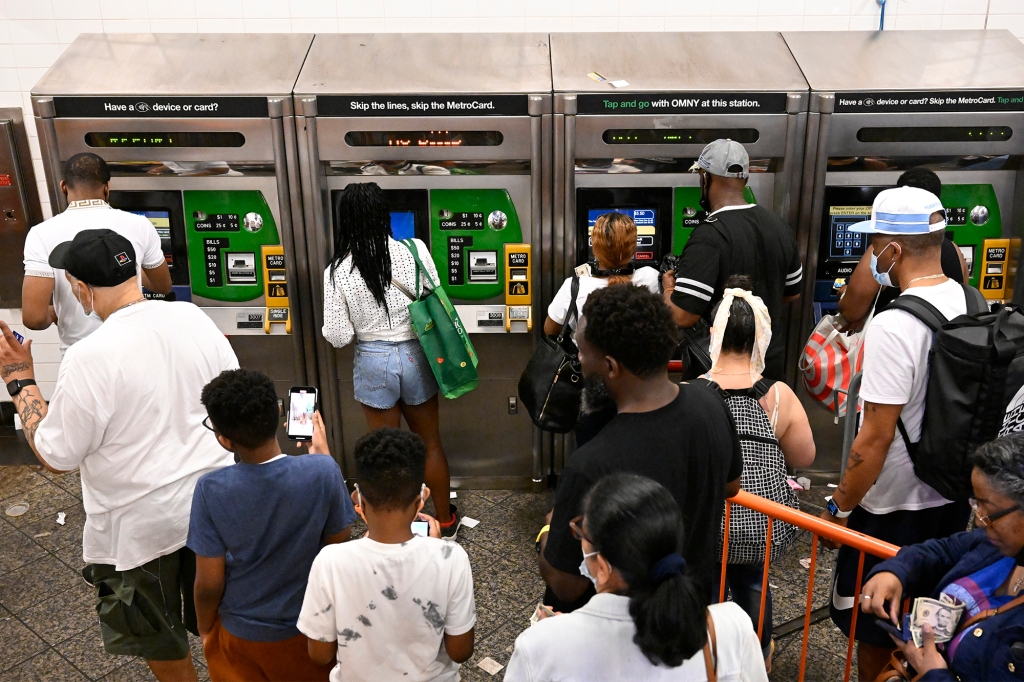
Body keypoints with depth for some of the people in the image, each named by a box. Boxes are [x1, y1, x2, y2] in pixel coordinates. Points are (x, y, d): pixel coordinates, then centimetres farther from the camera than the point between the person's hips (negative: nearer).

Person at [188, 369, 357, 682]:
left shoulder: (211, 490, -26)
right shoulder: (322, 471, -26)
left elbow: (209, 583, -17)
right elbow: (338, 540, -9)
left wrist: (204, 628, 5)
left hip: (242, 632, 0)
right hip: (310, 624, 1)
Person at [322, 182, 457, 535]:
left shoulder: (337, 271, -13)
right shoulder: (415, 250, -12)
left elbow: (337, 337, -10)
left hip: (373, 363, -1)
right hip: (415, 357, 1)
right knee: (430, 443, 19)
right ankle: (445, 520, 34)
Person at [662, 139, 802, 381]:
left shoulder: (709, 236, -24)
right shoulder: (779, 226, 0)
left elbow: (682, 316, -26)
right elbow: (792, 293, 12)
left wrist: (668, 287, -6)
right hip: (772, 361, 6)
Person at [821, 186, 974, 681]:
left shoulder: (892, 327, -27)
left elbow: (875, 439, -25)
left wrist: (839, 507, -12)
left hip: (893, 509, -7)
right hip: (955, 496, 8)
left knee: (873, 626, 14)